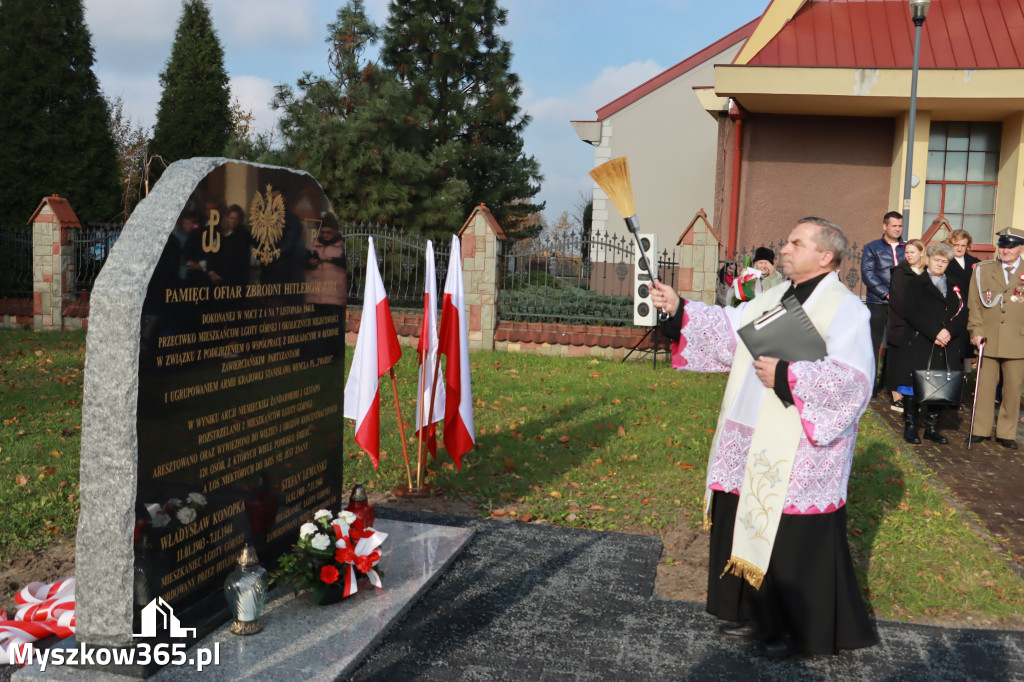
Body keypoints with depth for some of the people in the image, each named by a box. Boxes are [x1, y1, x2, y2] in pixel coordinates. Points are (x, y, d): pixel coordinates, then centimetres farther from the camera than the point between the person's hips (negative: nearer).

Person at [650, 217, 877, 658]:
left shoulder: (844, 309, -13)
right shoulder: (773, 299, 12)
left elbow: (852, 379, -23)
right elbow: (728, 328, 11)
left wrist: (786, 376, -24)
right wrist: (678, 309, 1)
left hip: (798, 456, -8)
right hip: (752, 448, 8)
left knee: (795, 542, 4)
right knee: (749, 529, 17)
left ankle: (797, 627, 24)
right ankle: (757, 614, 34)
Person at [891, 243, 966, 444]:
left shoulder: (953, 287, 17)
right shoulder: (916, 283, 4)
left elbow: (962, 315, 7)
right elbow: (911, 312, -9)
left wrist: (949, 331, -13)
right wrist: (934, 332, -17)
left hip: (946, 349, 4)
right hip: (918, 346, -4)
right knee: (914, 386, -2)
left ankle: (932, 428, 13)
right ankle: (910, 427, 7)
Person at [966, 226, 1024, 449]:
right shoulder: (982, 270, 7)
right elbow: (974, 303, 6)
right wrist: (976, 330, -4)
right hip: (989, 340, 0)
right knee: (985, 385, 4)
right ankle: (980, 429, 15)